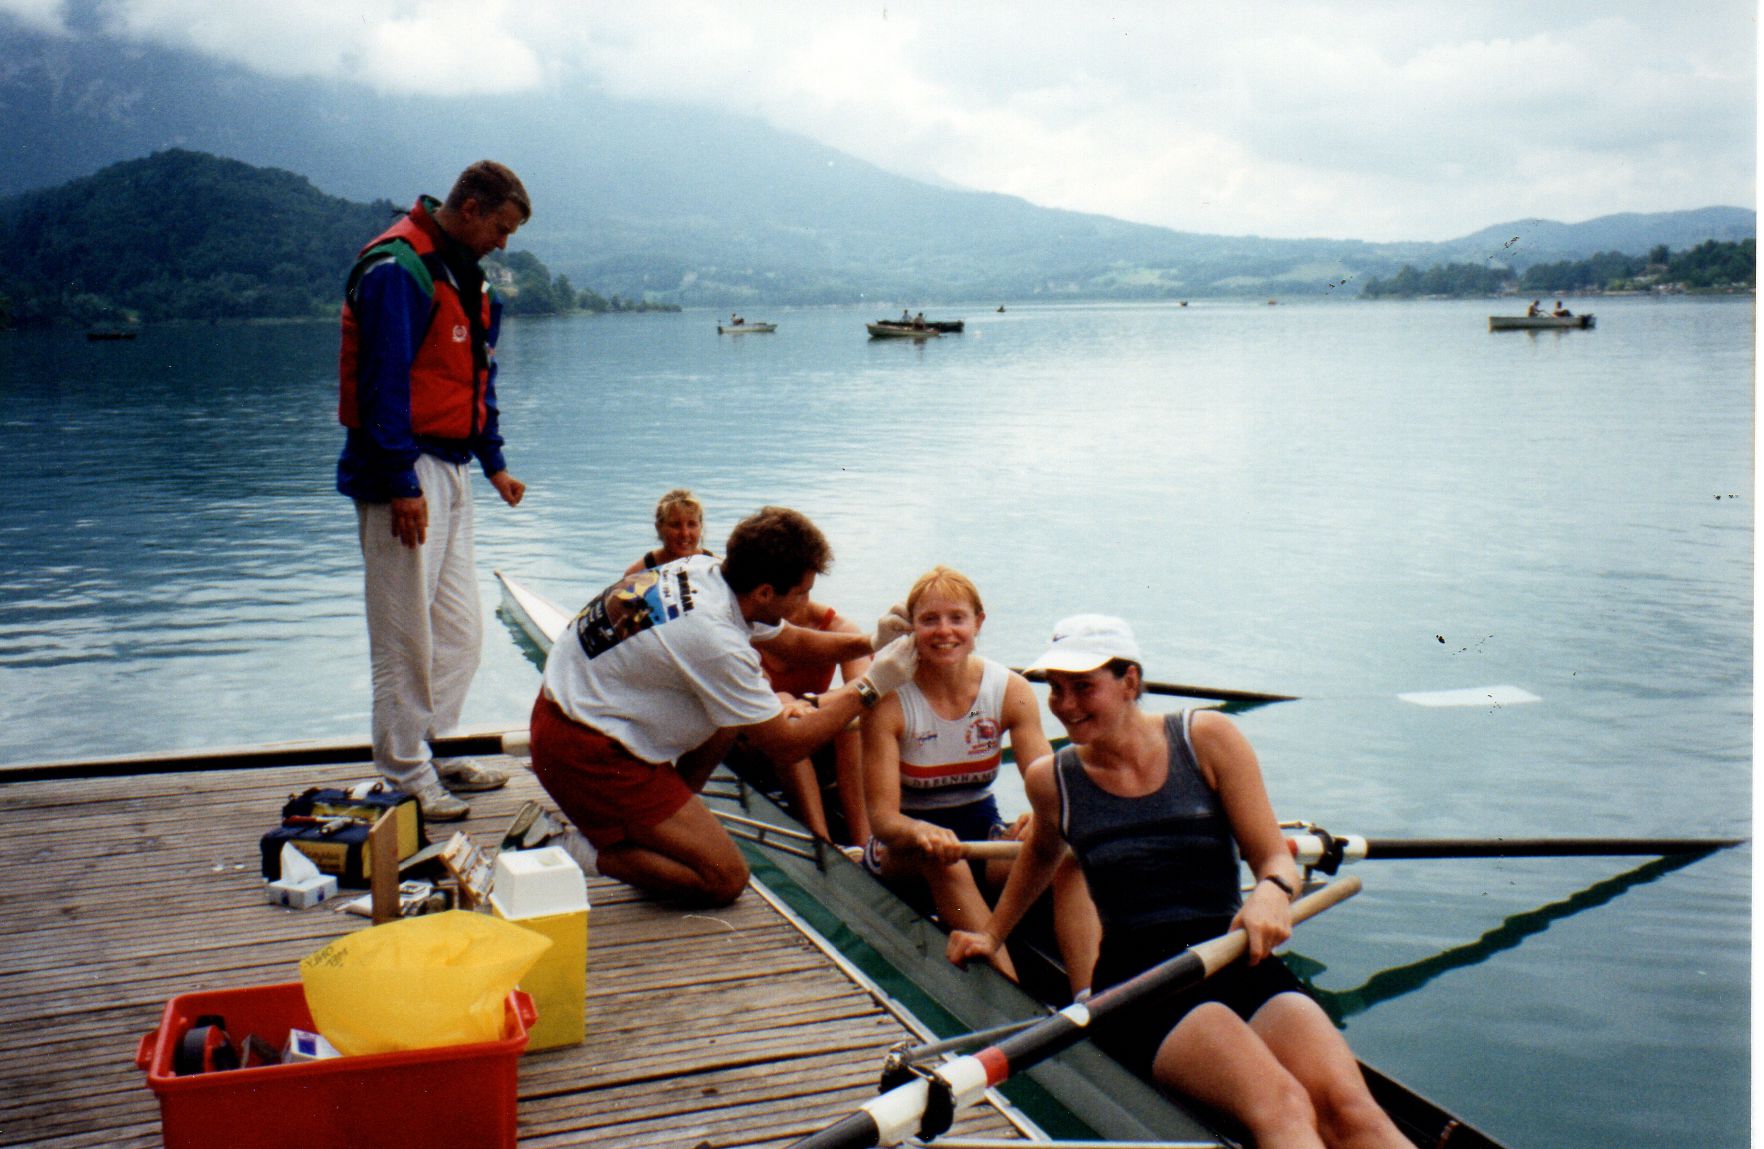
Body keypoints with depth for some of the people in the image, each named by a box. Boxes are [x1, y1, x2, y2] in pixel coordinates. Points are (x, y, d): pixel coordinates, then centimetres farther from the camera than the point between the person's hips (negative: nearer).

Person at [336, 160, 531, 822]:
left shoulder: (465, 275, 15)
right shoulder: (396, 269, -15)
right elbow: (383, 383, -20)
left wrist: (492, 462, 17)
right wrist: (401, 484, -22)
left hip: (451, 468, 10)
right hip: (405, 473, -9)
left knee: (459, 629, 13)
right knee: (406, 632, -3)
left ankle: (432, 752, 26)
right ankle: (406, 778, 6)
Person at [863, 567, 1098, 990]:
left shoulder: (1011, 690, -9)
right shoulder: (889, 701, -18)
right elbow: (881, 816, -23)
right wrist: (922, 831, -47)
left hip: (981, 828, 3)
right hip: (904, 839, -2)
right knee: (941, 859, -37)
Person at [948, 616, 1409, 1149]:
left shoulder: (1208, 738, 3)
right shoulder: (1052, 779, 7)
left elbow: (1275, 858, 2)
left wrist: (1271, 891, -21)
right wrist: (991, 935, 37)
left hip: (1240, 961, 1)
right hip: (1138, 979, -1)